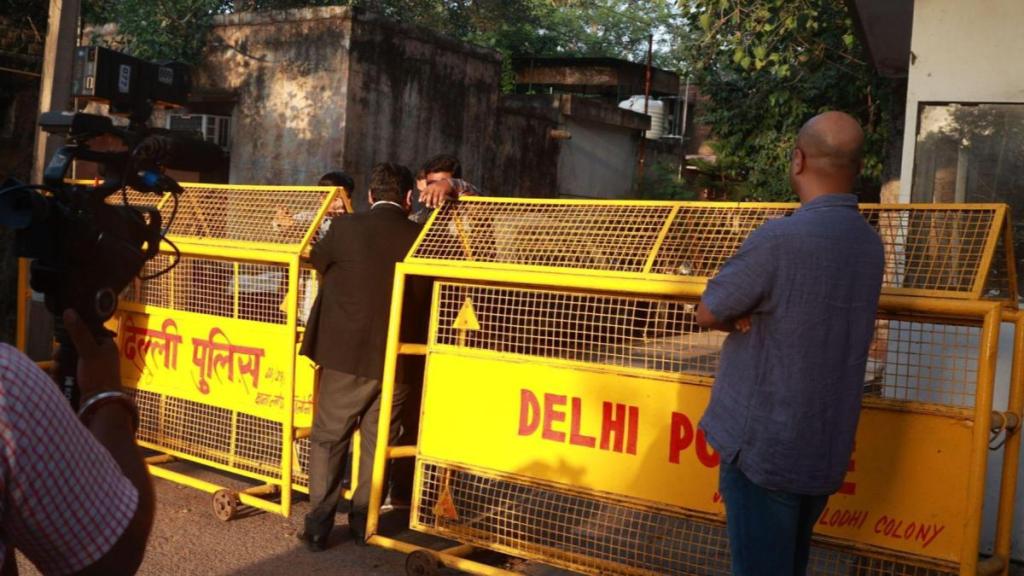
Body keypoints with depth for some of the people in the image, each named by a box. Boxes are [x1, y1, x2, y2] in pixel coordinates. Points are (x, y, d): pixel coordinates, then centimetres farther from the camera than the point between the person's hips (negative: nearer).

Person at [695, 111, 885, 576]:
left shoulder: (781, 238, -20)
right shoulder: (869, 244, 5)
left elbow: (707, 313, -10)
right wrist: (758, 317, -2)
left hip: (763, 445, -7)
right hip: (826, 449, 7)